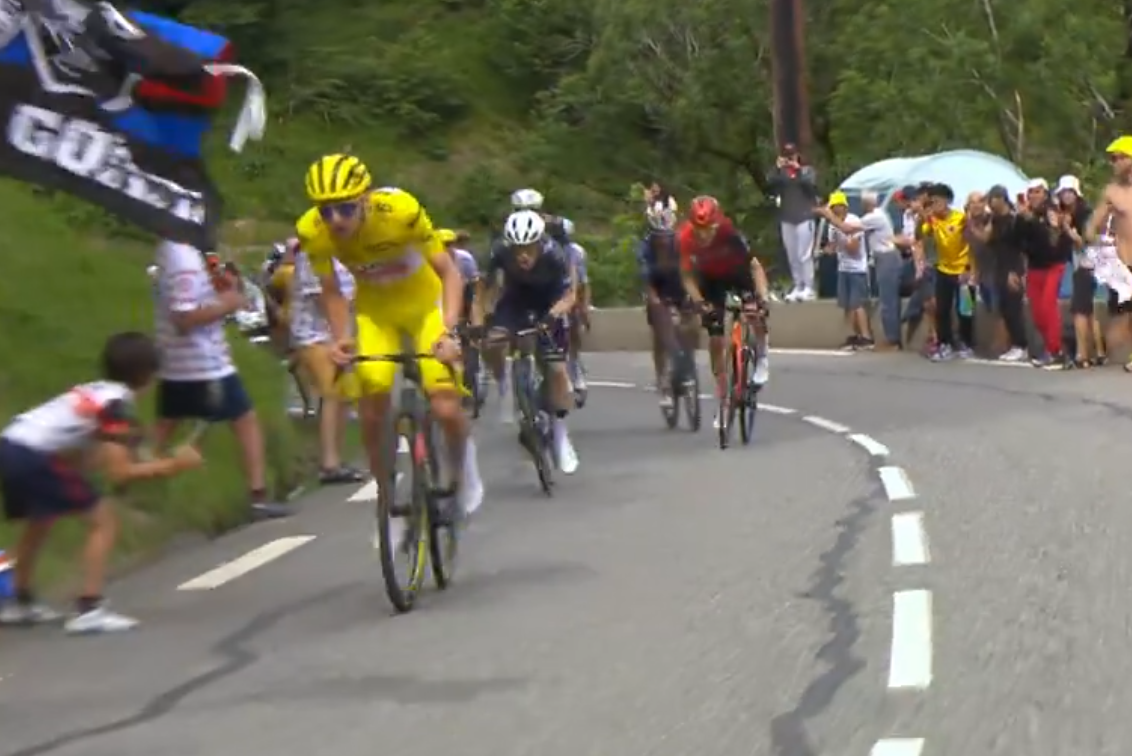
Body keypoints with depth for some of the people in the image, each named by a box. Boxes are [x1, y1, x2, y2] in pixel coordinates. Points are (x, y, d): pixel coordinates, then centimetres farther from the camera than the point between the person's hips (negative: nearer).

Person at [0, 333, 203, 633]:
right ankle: (88, 610, -8)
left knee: (40, 521, 32)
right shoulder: (117, 403, -5)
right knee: (104, 519, 0)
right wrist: (171, 465, -2)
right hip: (32, 456, -9)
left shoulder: (95, 391, 21)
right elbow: (118, 474, -9)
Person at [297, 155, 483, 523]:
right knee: (372, 411, -9)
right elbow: (332, 292, -9)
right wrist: (341, 338, -23)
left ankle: (463, 465, 19)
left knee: (446, 408, -13)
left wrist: (449, 331, -36)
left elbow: (449, 273, -25)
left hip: (424, 302, -2)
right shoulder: (312, 230, -25)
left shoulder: (401, 210, -33)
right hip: (374, 309, 2)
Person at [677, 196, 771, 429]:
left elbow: (754, 266, -34)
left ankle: (763, 353, 2)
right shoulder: (685, 238, -32)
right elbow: (687, 276, -22)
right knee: (715, 342, -3)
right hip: (711, 280, 1)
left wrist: (763, 298, -46)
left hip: (737, 274, -1)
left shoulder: (729, 233, -36)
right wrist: (700, 302, -38)